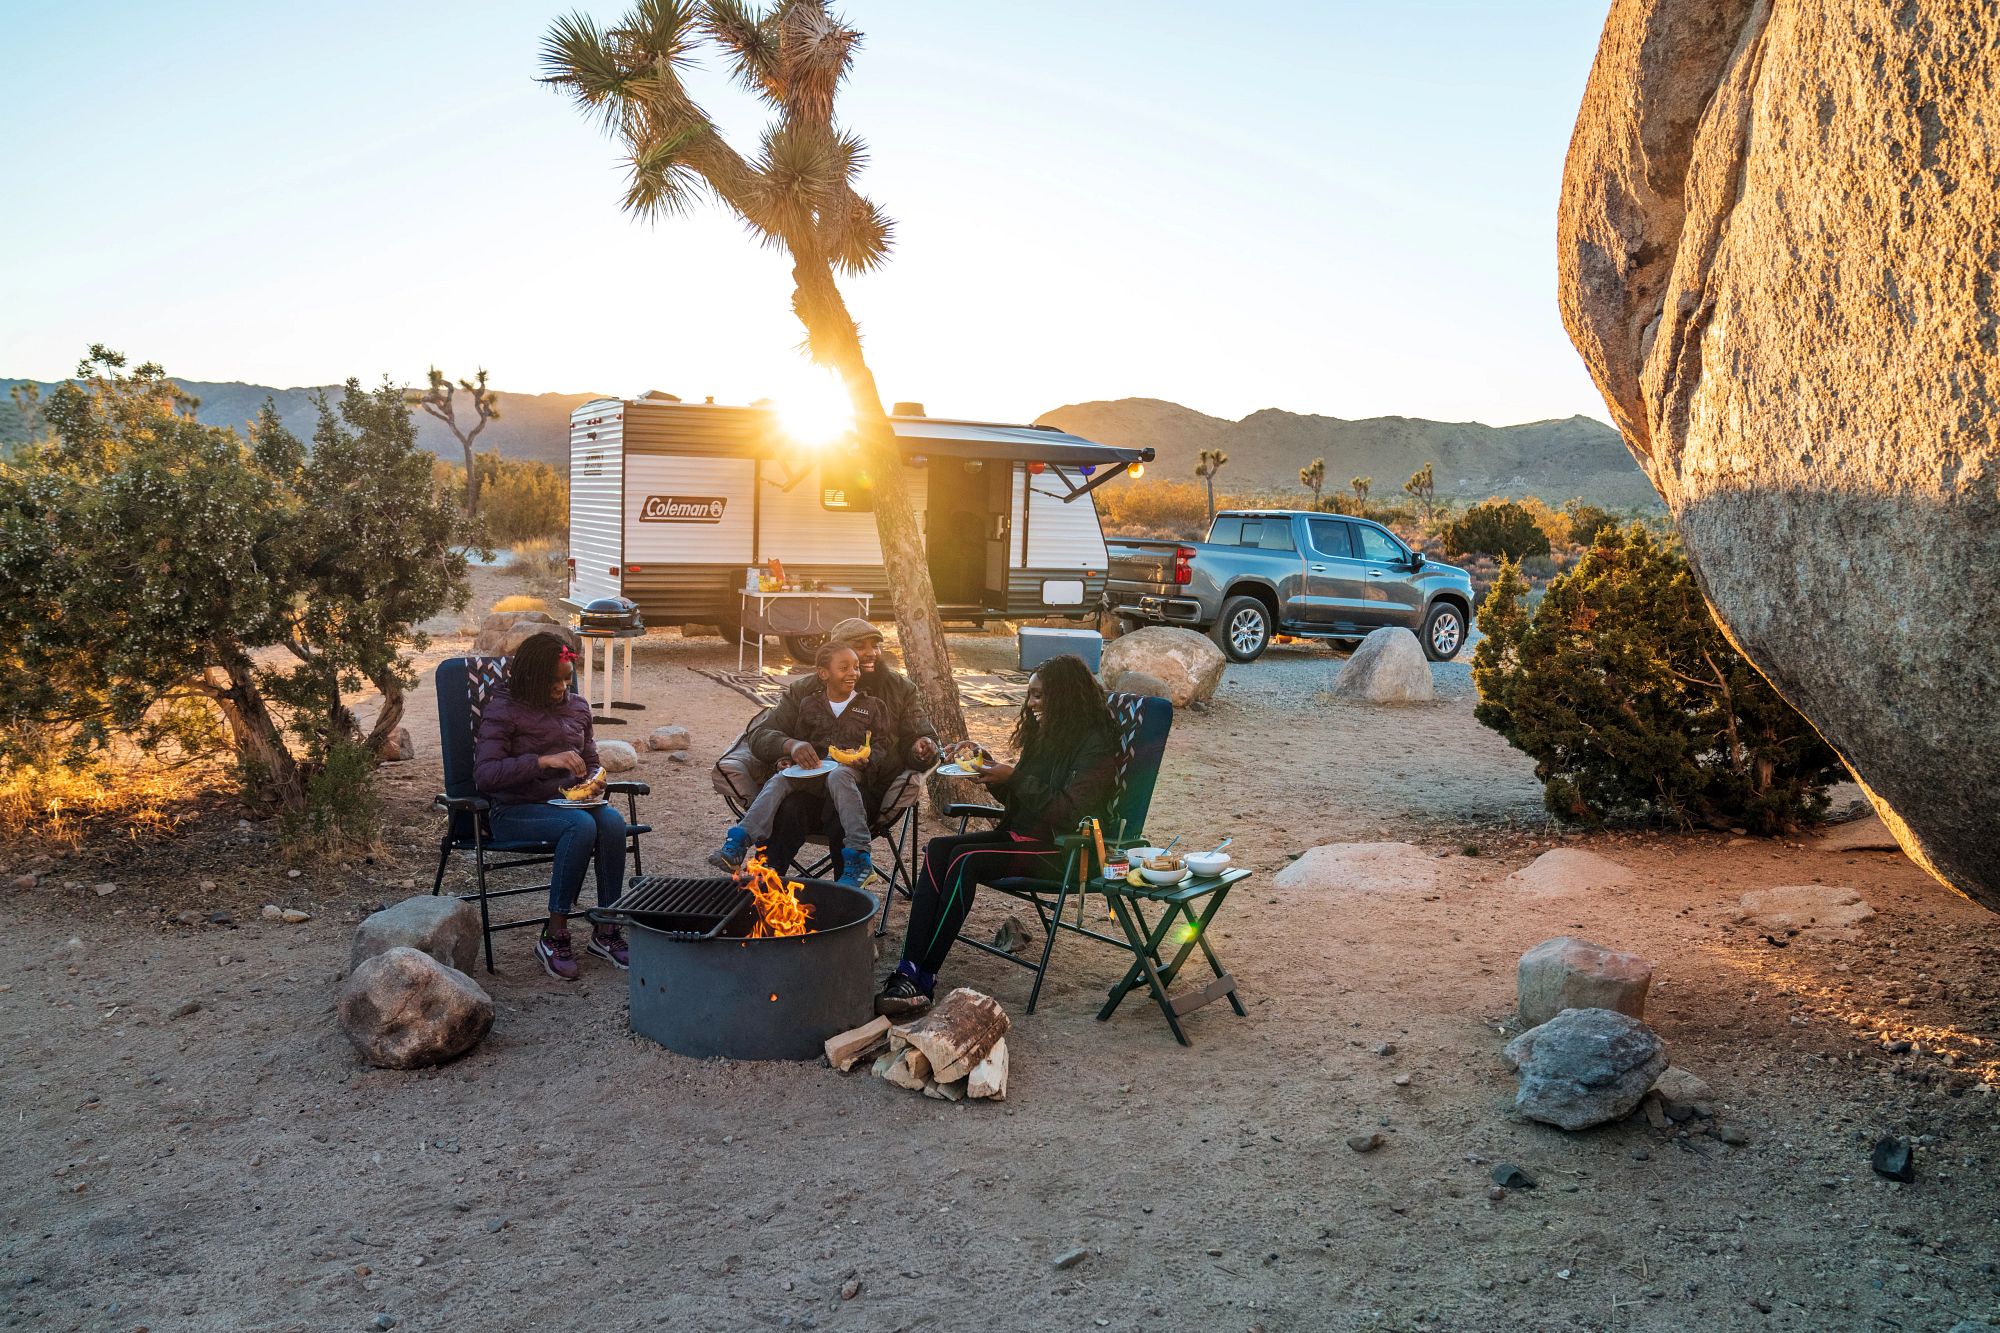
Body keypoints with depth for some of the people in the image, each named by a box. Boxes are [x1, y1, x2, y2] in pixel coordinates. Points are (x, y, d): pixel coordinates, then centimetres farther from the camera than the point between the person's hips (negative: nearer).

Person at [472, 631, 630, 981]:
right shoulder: (502, 711, -7)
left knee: (612, 820, -28)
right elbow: (484, 774, -20)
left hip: (566, 803, 5)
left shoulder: (577, 707, 12)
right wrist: (544, 761, -28)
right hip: (514, 811, -5)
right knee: (582, 825, -34)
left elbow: (590, 762, 25)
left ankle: (606, 932, -19)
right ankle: (554, 936, -24)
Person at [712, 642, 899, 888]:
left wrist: (866, 758, -12)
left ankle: (858, 860, -44)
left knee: (839, 776, -37)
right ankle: (737, 844, -41)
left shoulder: (874, 706, 19)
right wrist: (791, 745, -7)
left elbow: (887, 750, 10)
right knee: (780, 780, -29)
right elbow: (761, 736, 15)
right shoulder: (807, 705, 20)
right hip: (810, 771, 2)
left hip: (853, 772, -2)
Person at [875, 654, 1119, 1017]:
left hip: (1063, 850, -8)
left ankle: (923, 980, -25)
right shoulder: (1047, 734, 16)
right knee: (938, 848, -17)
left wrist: (1014, 779, -18)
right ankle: (909, 971, -30)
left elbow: (1071, 813, -21)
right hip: (1021, 834, 8)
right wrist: (994, 774, 1)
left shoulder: (1095, 744, -11)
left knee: (965, 860, -28)